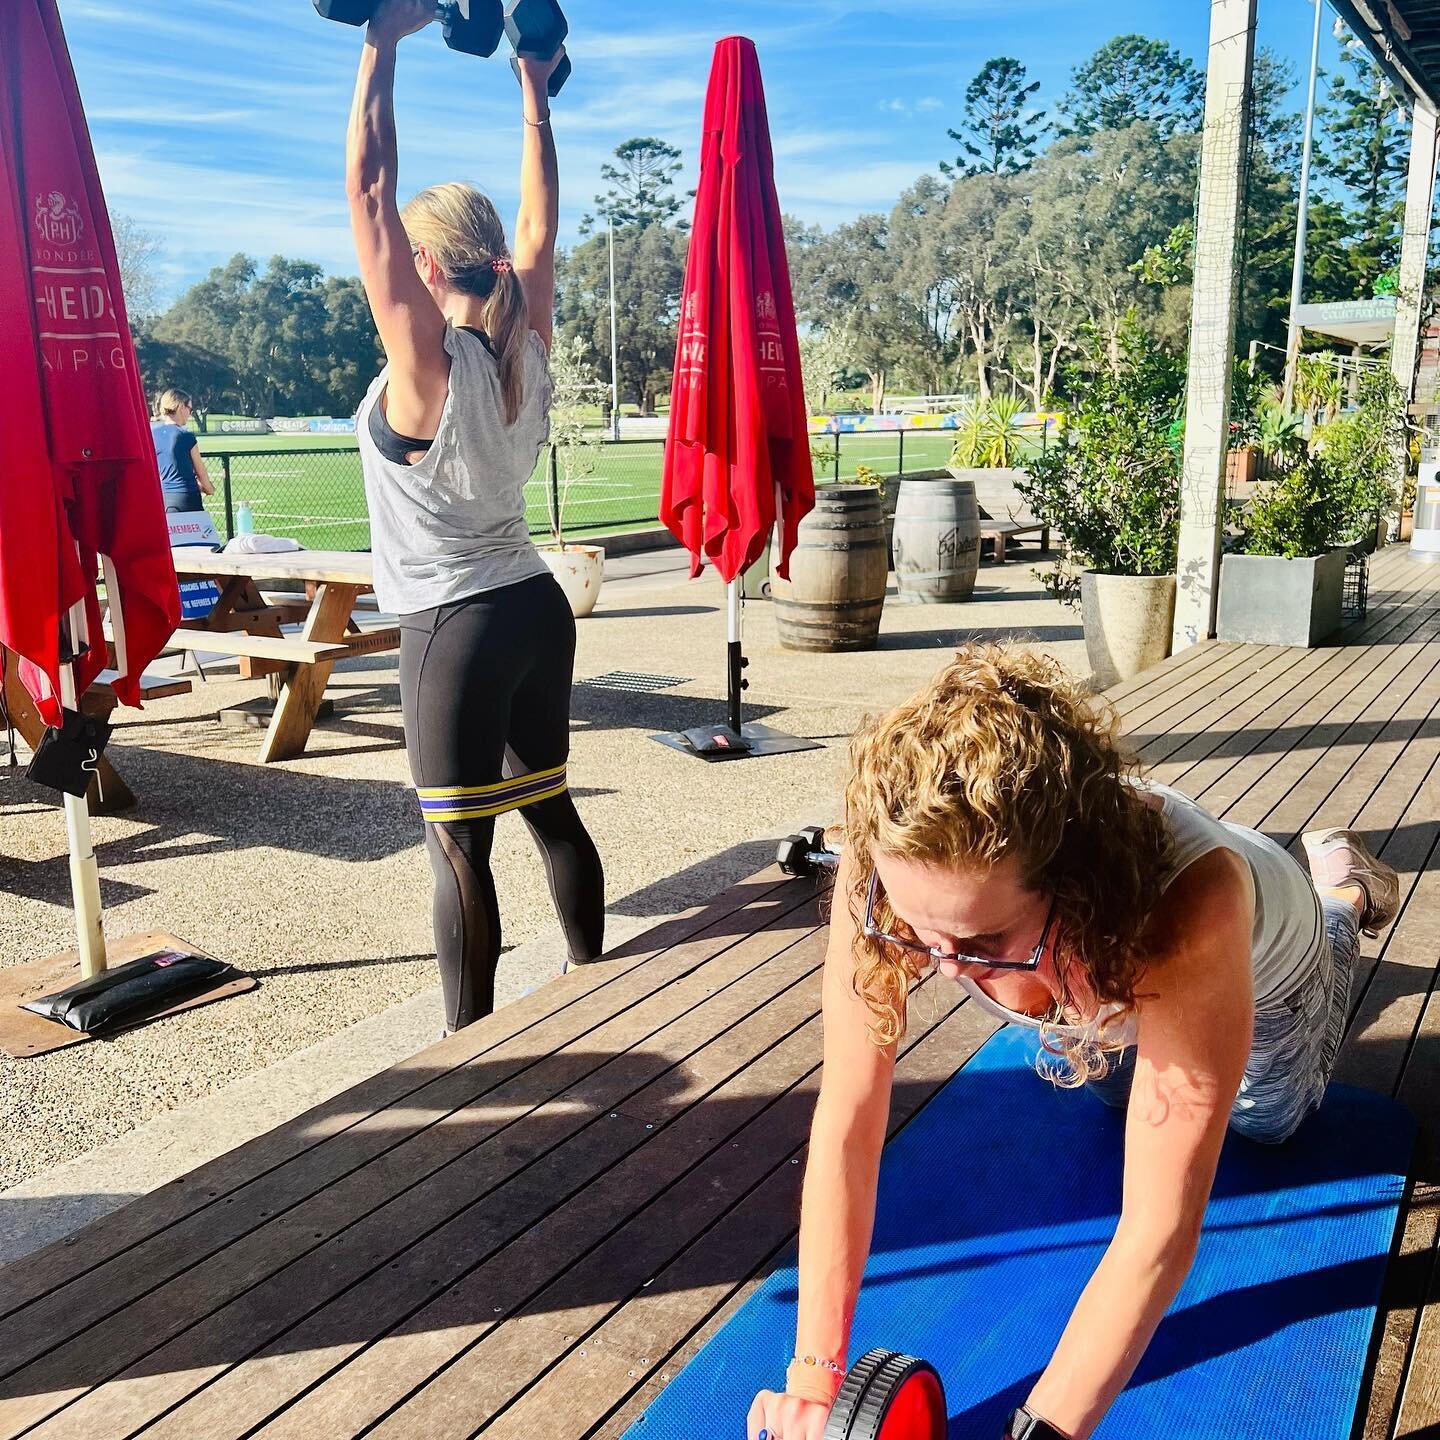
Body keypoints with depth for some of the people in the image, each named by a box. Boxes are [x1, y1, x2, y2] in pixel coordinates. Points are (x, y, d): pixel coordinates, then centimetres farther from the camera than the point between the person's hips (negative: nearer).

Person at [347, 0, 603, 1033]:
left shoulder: (428, 362, -15)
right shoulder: (526, 352, 2)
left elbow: (368, 188, -16)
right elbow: (540, 225, 15)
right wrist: (533, 86, 22)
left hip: (457, 628, -7)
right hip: (538, 608, 7)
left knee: (460, 846, 0)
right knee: (550, 810, 17)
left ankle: (470, 1049, 8)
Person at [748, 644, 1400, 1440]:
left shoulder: (1189, 906, -51)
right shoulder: (889, 872, -43)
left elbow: (1159, 1232, -45)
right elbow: (847, 1121, -36)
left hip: (1256, 967, -2)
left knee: (1266, 1123, 32)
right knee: (1115, 1091, 34)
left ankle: (1341, 891, 47)